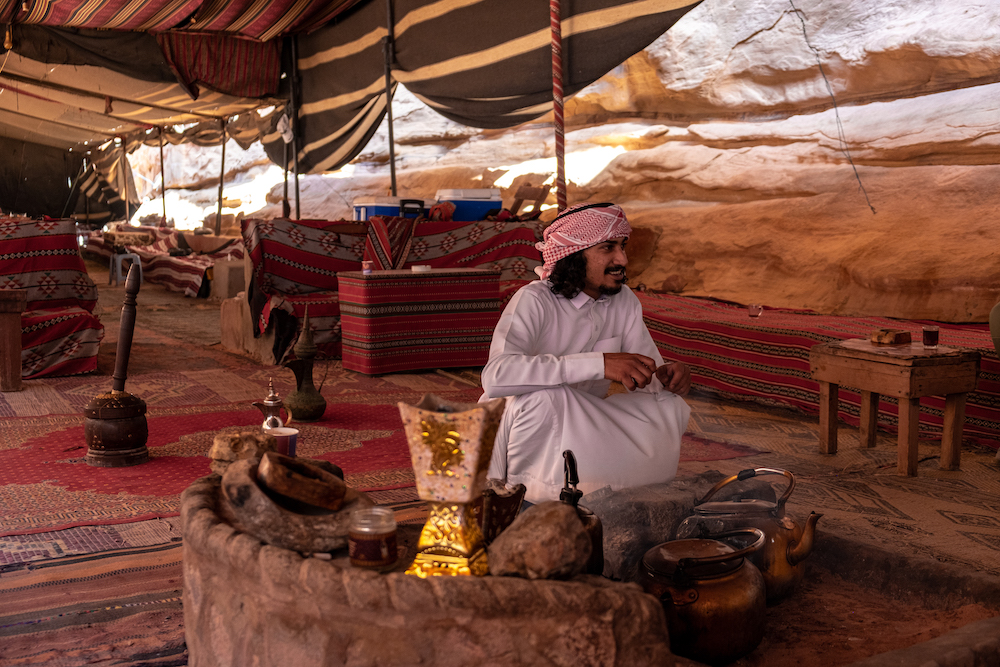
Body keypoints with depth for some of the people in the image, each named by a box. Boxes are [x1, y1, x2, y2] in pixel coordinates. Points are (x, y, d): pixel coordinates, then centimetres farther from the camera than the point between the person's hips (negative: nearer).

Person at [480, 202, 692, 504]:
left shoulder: (625, 302, 0)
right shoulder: (534, 301, -21)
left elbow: (647, 377, 3)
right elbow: (496, 376, -40)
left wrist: (667, 377, -23)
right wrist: (599, 363, -44)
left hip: (580, 431, 6)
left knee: (670, 408, -11)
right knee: (546, 397, -36)